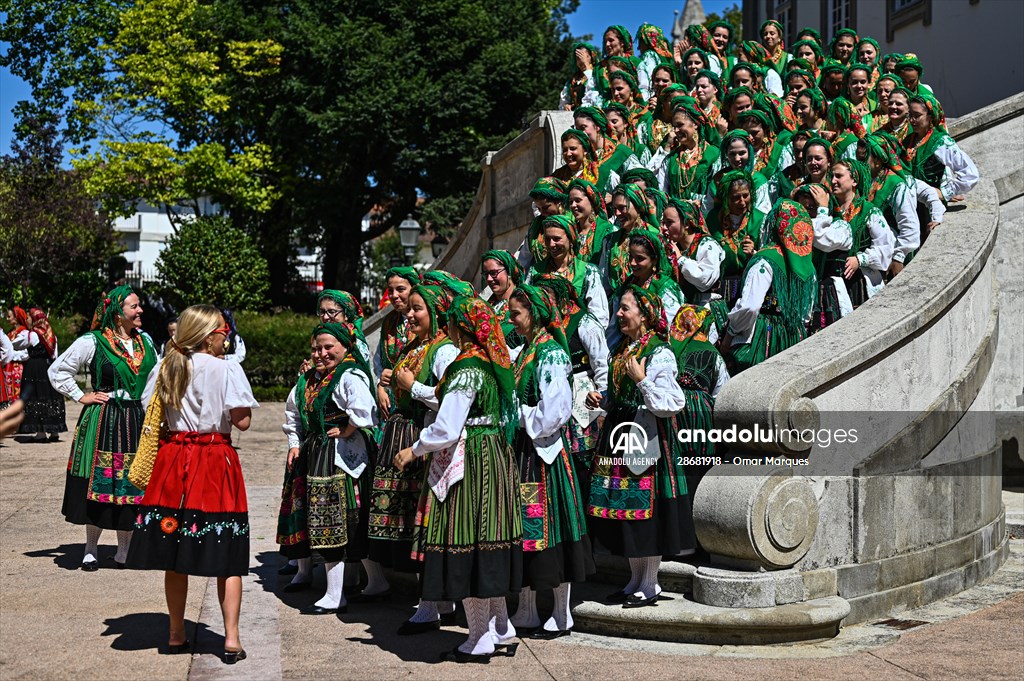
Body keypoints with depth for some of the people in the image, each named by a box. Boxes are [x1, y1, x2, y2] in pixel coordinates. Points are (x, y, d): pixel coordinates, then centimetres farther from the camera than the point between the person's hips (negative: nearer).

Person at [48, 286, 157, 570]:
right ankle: (91, 549, 14)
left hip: (138, 422, 4)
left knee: (132, 484, 6)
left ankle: (124, 549, 18)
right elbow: (57, 371, 0)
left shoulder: (145, 341, 10)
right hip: (103, 423, -4)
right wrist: (81, 397, -3)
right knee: (99, 484, 0)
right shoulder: (92, 342, -6)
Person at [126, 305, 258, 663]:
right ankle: (231, 639, 1)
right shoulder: (227, 369, -10)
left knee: (175, 555, 13)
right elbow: (242, 421, -13)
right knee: (227, 555, 2)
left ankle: (177, 634, 22)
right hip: (216, 465, -4)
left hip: (174, 460, 5)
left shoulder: (165, 369, 6)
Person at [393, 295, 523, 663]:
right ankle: (501, 630, 23)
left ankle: (479, 641, 7)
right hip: (498, 457, 9)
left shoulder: (466, 367, -17)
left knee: (466, 543, 0)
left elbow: (446, 429, -20)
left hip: (467, 463, -9)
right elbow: (509, 416, 16)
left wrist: (414, 450, -5)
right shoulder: (499, 363, 8)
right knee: (489, 540, 16)